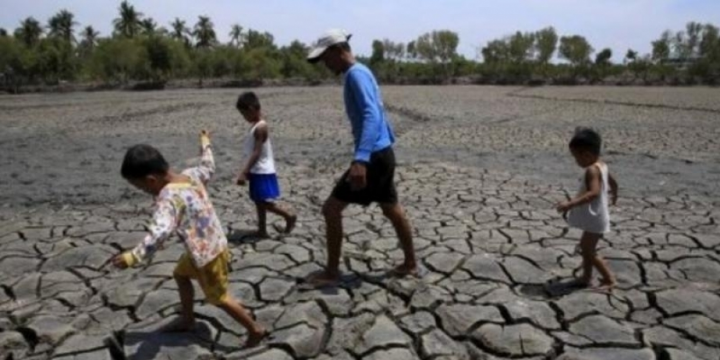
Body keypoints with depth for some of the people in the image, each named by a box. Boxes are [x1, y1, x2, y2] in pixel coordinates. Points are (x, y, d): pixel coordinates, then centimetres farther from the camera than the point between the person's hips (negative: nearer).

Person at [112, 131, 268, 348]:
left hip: (208, 254, -9)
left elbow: (160, 232, -43)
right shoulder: (190, 175, -4)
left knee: (220, 298, 9)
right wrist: (205, 145, 34)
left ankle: (255, 330, 22)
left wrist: (134, 256, -45)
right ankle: (187, 320, 46)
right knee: (181, 274, 28)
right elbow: (208, 168, 19)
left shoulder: (168, 197, -28)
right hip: (212, 245, 9)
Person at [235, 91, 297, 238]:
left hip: (263, 172, -10)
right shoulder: (255, 126, 11)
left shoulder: (260, 127, -19)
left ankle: (289, 215, 11)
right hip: (256, 171, 10)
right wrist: (247, 171, 20)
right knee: (259, 202, 12)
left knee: (265, 203, -7)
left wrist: (244, 172, -26)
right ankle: (262, 230, 20)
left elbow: (257, 153, -24)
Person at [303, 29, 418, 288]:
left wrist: (360, 159, -38)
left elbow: (372, 116, -29)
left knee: (331, 208, -5)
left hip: (374, 157, -10)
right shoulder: (359, 74, 15)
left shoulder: (356, 74, -15)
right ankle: (410, 264, 31)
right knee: (392, 210, 18)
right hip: (382, 154, 10)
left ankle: (331, 273, 6)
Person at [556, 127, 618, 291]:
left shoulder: (592, 170, -25)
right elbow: (613, 183, 23)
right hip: (594, 217, 10)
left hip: (595, 219, -10)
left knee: (589, 251, 0)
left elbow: (594, 193, -39)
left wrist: (571, 204, -45)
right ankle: (586, 277, 29)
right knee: (585, 246, 19)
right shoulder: (601, 166, 6)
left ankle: (609, 279, 13)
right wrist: (614, 195, 43)